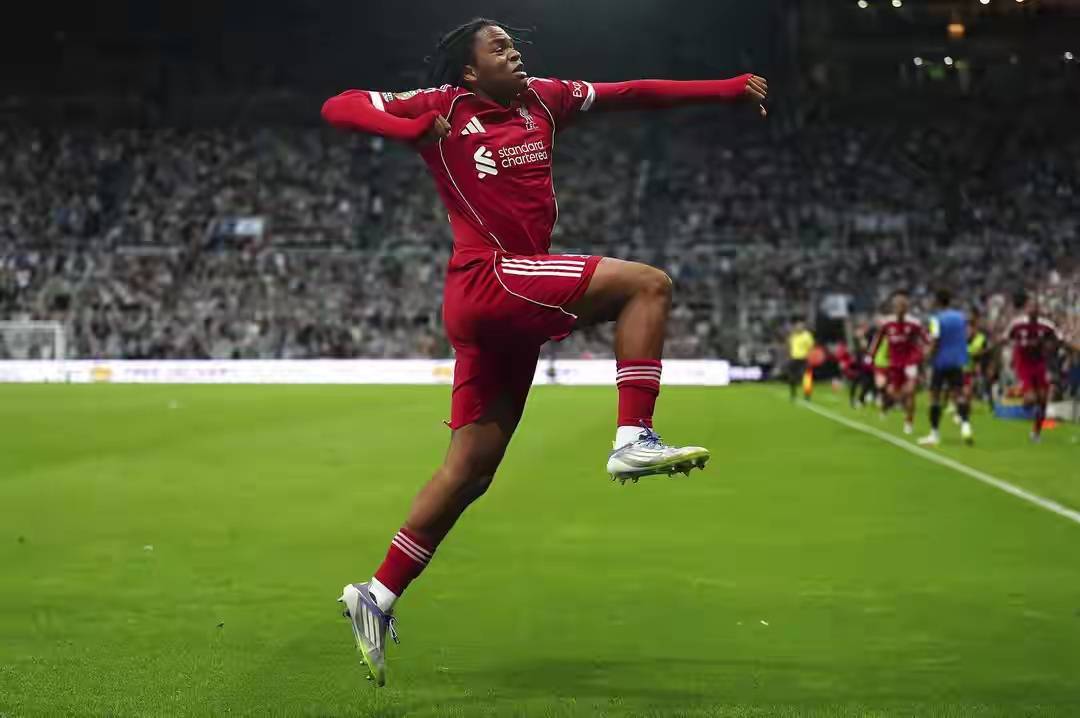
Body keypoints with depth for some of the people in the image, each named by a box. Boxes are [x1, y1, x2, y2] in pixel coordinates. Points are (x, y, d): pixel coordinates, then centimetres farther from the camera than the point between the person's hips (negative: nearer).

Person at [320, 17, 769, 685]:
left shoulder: (542, 99, 17)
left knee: (470, 470, 7)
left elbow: (632, 93, 19)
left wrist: (730, 89, 17)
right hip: (488, 280, -7)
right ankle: (634, 438, -16)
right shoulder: (444, 107, 0)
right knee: (648, 284, -12)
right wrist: (414, 130, -18)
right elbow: (339, 107, -1)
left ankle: (378, 598, 12)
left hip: (510, 305, 7)